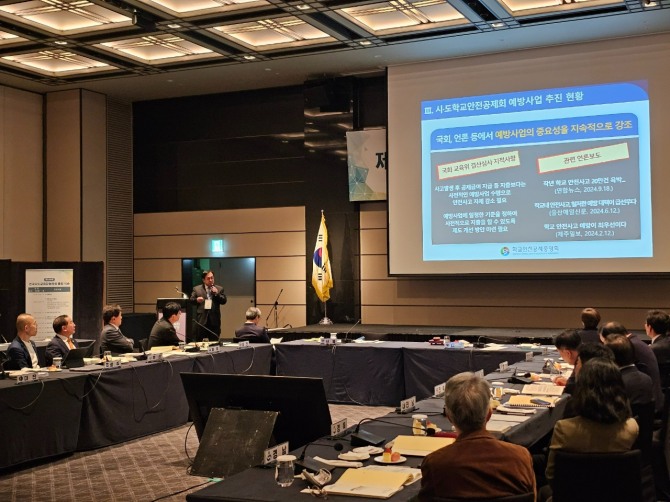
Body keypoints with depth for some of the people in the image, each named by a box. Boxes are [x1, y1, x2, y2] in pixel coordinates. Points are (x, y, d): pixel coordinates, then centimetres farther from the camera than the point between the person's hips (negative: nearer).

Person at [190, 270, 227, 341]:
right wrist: (196, 300, -13)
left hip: (214, 320, 1)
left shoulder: (219, 289, 9)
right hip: (201, 319, -1)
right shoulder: (197, 289, 8)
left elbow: (224, 301, 3)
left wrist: (217, 294, -10)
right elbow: (191, 300, 7)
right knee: (199, 342, 1)